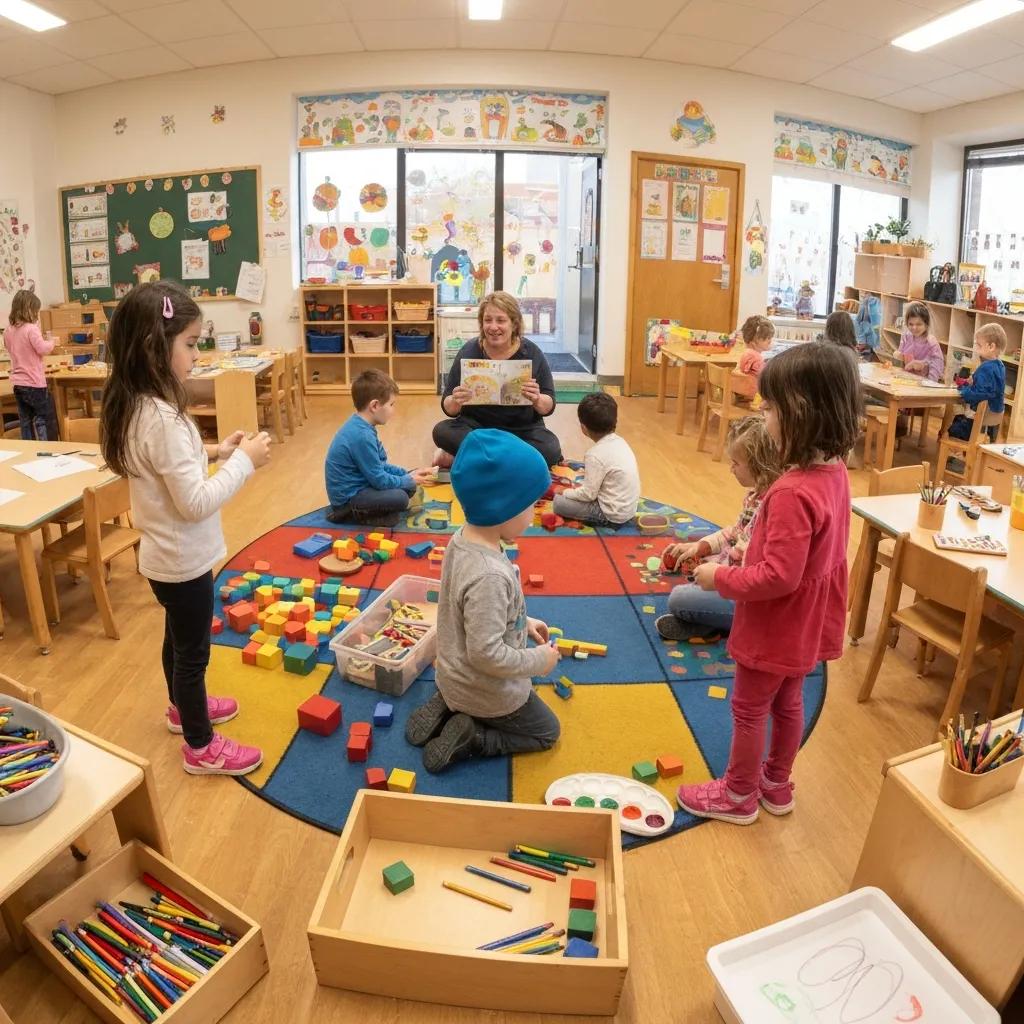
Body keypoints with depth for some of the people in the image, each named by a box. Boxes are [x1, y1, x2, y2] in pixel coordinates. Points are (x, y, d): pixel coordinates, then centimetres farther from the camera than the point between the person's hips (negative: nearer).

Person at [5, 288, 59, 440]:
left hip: (17, 383, 8)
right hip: (34, 383, -8)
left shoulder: (8, 331, 10)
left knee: (25, 421, 12)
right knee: (45, 419, 1)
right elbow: (43, 349, -19)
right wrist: (52, 342, 1)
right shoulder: (31, 329, -16)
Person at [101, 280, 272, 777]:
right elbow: (196, 503, -29)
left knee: (178, 639, 27)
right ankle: (201, 748, 27)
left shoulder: (135, 407, -1)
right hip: (183, 559, -9)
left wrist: (211, 452, 1)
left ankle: (183, 707, 50)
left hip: (164, 554, 9)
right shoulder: (163, 418, -30)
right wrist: (243, 460, -21)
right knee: (193, 651, 8)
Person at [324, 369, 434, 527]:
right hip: (348, 497, -10)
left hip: (356, 486, 10)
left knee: (408, 487, 10)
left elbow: (379, 465, 14)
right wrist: (408, 480, -7)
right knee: (400, 498, -25)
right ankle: (348, 513, -8)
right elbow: (379, 480, -21)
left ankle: (357, 510, 2)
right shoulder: (362, 436, -27)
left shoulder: (360, 426, 4)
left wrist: (407, 474, 5)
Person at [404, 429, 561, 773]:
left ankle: (447, 708, 17)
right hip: (489, 694, -7)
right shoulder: (489, 575, -37)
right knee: (546, 731, 18)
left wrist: (523, 622, 9)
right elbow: (486, 653, -33)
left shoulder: (462, 540, -9)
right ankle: (468, 739, 4)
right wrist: (538, 660, -18)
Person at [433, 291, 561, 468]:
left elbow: (549, 407, -2)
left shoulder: (531, 353, -5)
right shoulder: (468, 352, -4)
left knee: (551, 449, -29)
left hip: (523, 429, 0)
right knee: (442, 431, -26)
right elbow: (449, 410, -2)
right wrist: (455, 402, -26)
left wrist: (537, 400, -25)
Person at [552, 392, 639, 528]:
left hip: (612, 515, -9)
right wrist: (582, 485, 15)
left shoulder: (595, 454, -24)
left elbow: (588, 494, -19)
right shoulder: (619, 442, 1)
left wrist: (565, 492, -4)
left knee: (558, 502, -7)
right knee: (580, 488, 26)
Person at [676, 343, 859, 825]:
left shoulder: (793, 492, -34)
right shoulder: (834, 471, -5)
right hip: (806, 624, 9)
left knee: (749, 710, 13)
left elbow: (779, 577, -31)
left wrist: (721, 577, -18)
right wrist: (749, 548, 7)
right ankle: (776, 784, 45)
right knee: (788, 703, 25)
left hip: (775, 628, -9)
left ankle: (738, 795, 33)